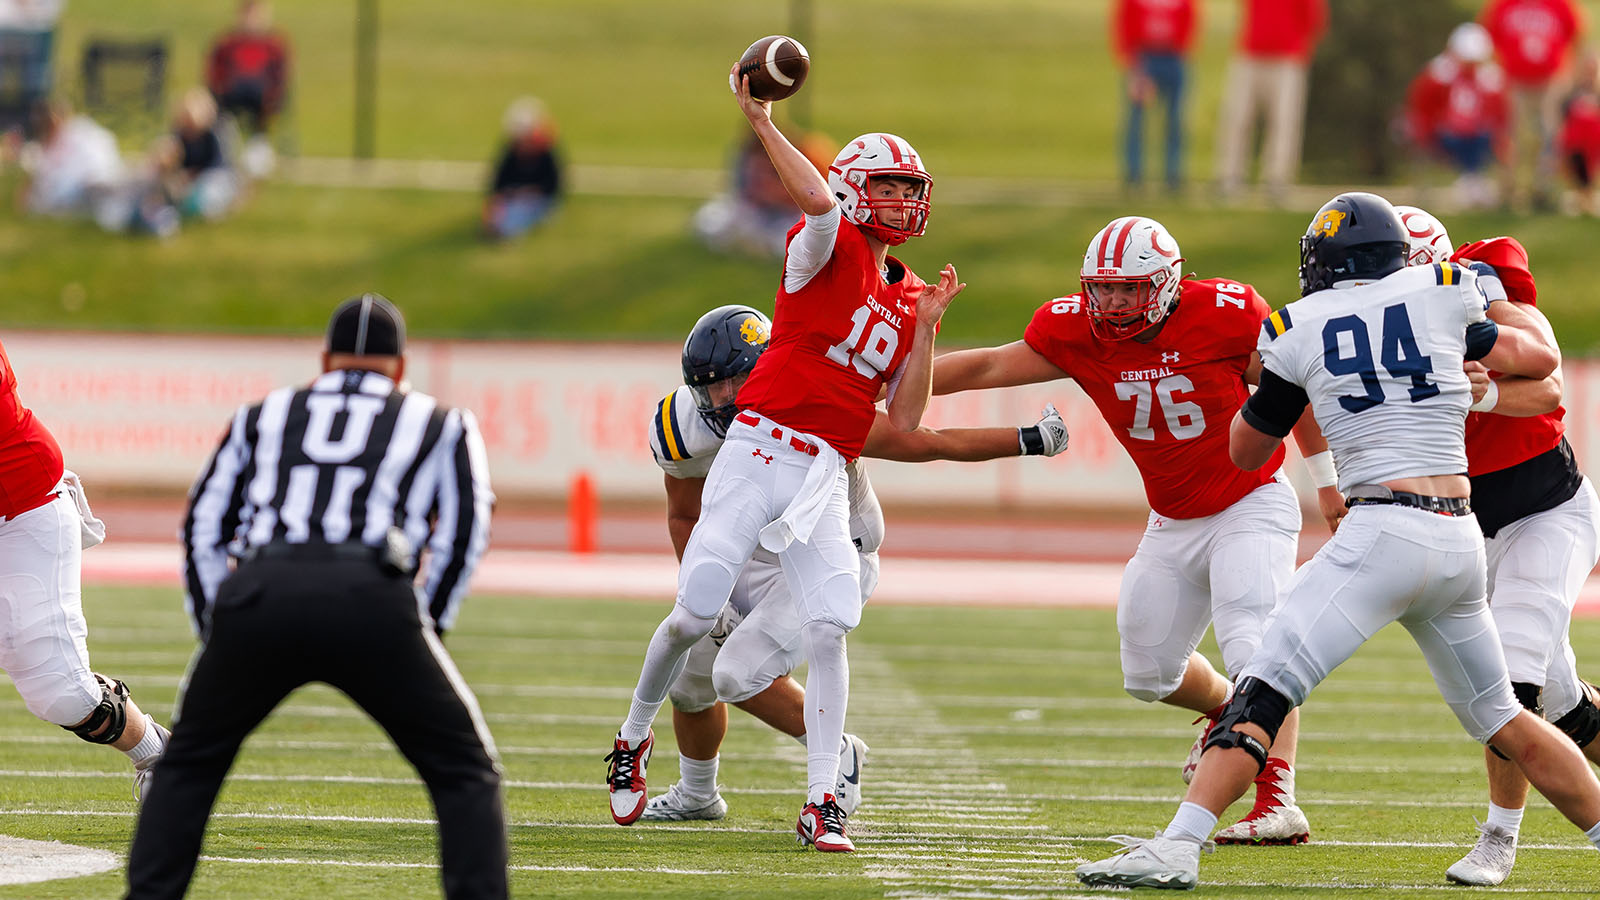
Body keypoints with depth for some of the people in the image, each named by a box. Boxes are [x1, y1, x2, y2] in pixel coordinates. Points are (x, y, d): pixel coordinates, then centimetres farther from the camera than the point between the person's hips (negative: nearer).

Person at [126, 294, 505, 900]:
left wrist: (217, 630, 26)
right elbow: (463, 533, 15)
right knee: (465, 774, 14)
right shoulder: (439, 424, 27)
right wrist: (424, 630, 20)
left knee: (190, 765, 24)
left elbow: (203, 527, 25)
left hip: (260, 593, 2)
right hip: (373, 600, -2)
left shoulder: (263, 418, 31)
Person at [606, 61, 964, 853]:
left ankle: (821, 804, -7)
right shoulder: (830, 247, 0)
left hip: (825, 477, 5)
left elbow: (905, 420, 11)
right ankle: (633, 740, 21)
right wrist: (760, 121, -29)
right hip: (759, 450, -5)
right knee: (697, 615, -5)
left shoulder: (909, 300, 17)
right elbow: (819, 201, -26)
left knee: (830, 627, -10)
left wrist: (927, 326, 5)